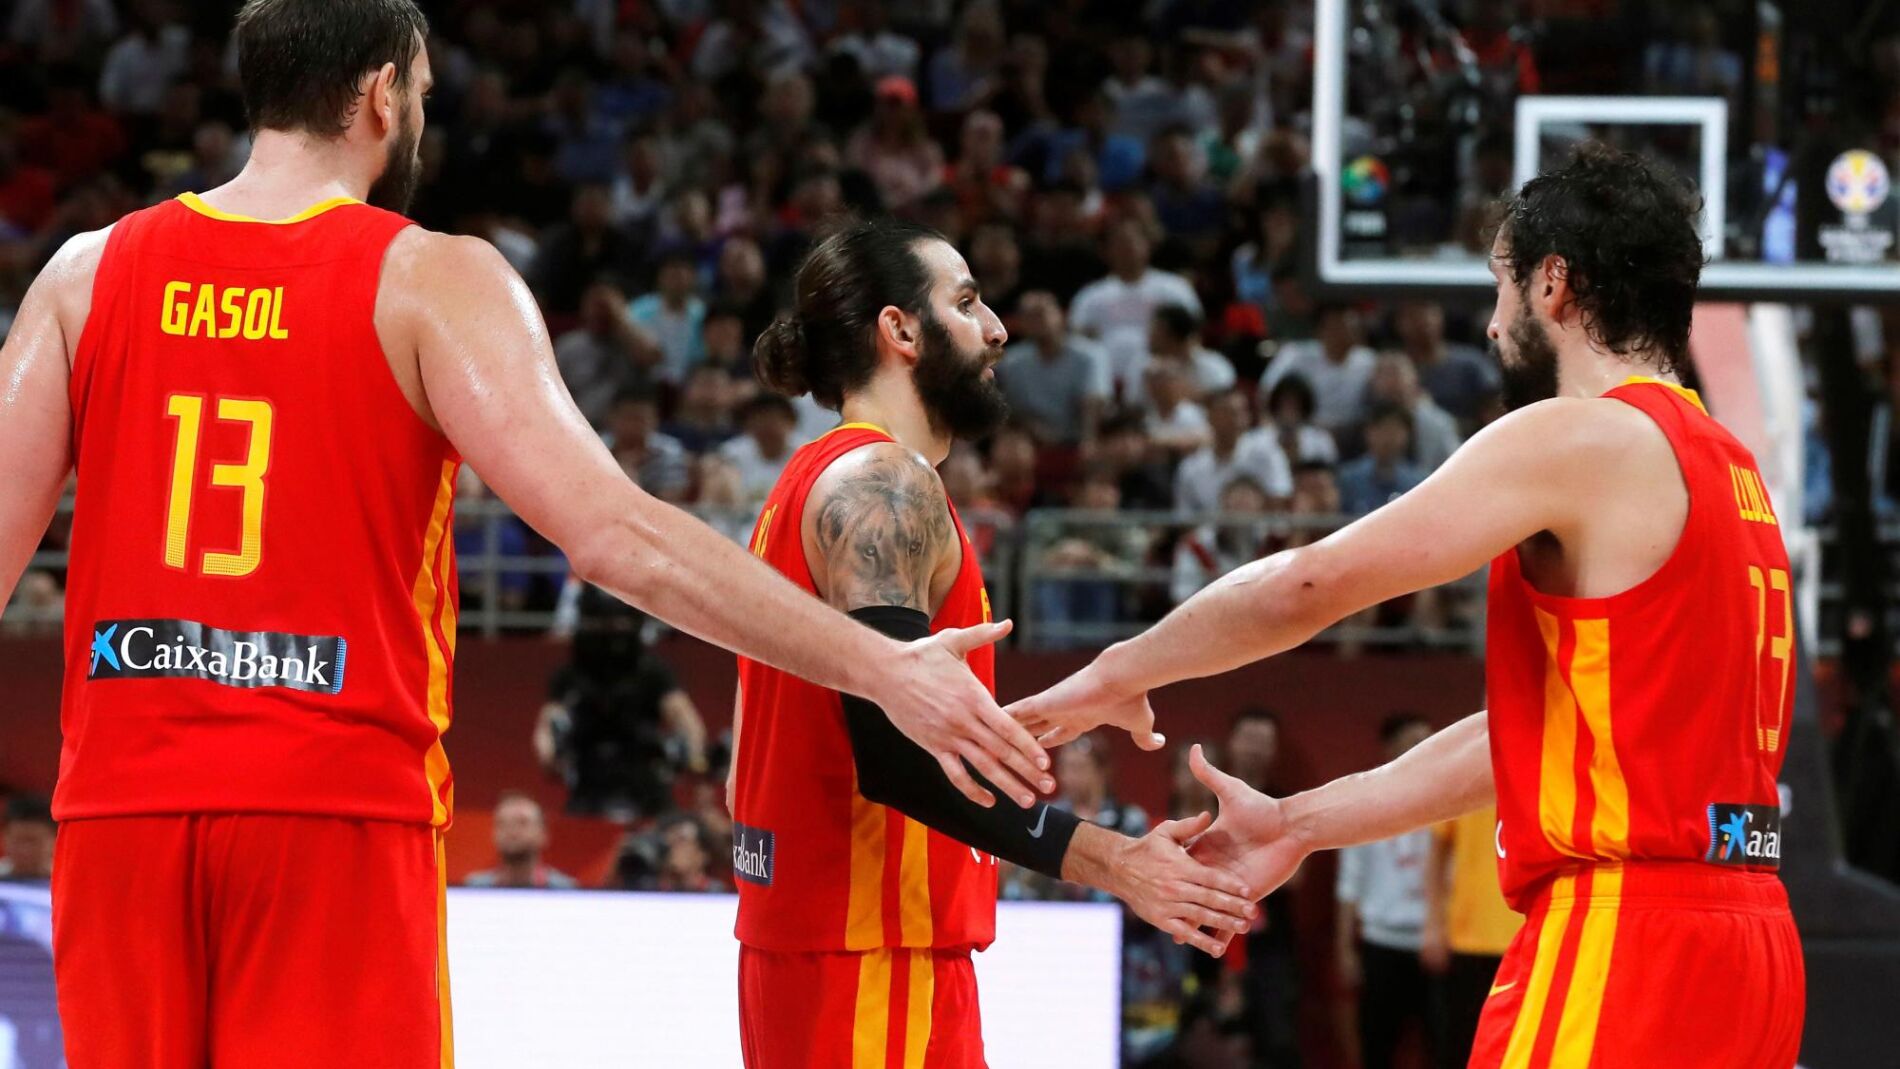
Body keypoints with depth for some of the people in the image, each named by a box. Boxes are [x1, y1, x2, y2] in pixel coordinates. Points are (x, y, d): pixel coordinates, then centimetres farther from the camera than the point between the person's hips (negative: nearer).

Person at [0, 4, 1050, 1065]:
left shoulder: (90, 272, 8)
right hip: (335, 810, -4)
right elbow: (613, 534, -13)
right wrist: (883, 669, -11)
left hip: (120, 806, 4)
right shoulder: (431, 280, -3)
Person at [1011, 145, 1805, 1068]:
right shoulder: (1727, 465, 20)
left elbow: (1306, 586, -9)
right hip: (1743, 930, 9)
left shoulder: (1584, 439, -7)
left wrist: (1116, 677, 6)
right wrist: (1299, 825, 23)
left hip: (1621, 926, -9)